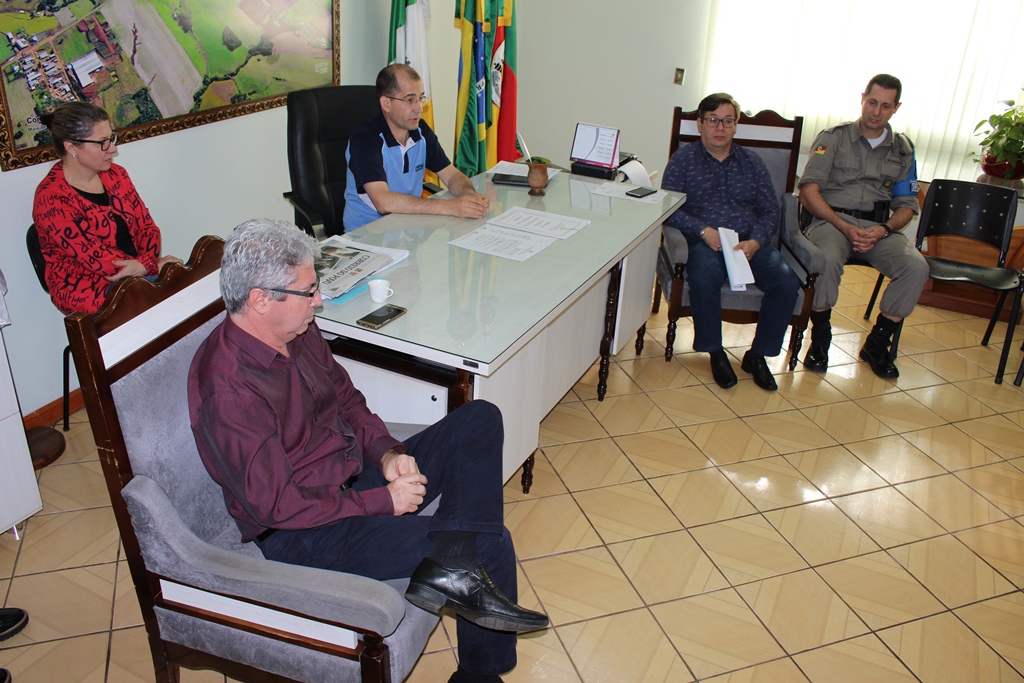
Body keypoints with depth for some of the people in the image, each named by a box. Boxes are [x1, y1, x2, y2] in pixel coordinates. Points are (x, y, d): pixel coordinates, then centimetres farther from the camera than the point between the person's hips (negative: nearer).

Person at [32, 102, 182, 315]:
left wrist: (148, 261, -16)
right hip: (87, 288, -6)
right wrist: (154, 265, -19)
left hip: (137, 271, 6)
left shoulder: (115, 174, 6)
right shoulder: (51, 199, -15)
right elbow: (97, 260, -18)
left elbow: (146, 225, 4)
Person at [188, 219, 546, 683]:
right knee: (492, 546, -16)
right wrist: (383, 501, -19)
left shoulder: (298, 332, 0)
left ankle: (450, 567, -21)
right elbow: (277, 506, -25)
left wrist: (386, 452, -6)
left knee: (480, 421, -4)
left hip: (357, 474, 9)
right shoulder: (227, 388, -27)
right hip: (302, 533, -9)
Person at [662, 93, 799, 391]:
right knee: (704, 278, -37)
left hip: (751, 243, 3)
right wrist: (704, 230, -17)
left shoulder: (751, 162, 18)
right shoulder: (683, 159, 9)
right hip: (704, 243, -3)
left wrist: (755, 241, -9)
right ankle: (715, 352, -13)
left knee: (786, 282, -24)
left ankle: (758, 354, -4)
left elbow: (770, 209, 12)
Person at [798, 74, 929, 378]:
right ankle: (819, 339, -14)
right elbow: (808, 191, -5)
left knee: (917, 267, -25)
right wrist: (844, 227, -16)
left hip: (879, 227, 3)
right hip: (831, 219, -3)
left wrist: (883, 230, -10)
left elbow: (907, 205, 13)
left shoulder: (902, 150, 15)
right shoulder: (833, 138, 5)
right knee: (828, 259, -38)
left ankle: (877, 344, -7)